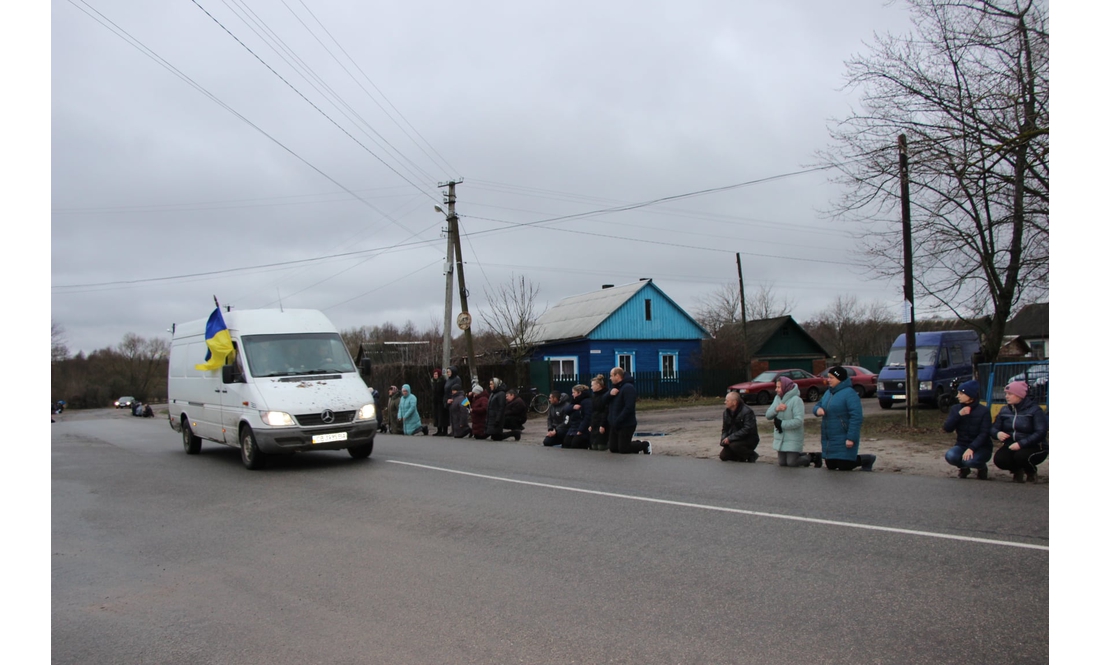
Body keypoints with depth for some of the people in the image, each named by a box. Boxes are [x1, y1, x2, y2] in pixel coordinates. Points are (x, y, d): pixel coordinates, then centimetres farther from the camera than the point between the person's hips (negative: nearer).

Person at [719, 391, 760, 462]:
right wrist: (723, 440, -12)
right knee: (723, 456, -8)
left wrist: (730, 438, -31)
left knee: (734, 445, -34)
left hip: (749, 439, -7)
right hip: (736, 440, 7)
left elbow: (747, 430, -28)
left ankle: (752, 455, -7)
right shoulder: (726, 413, 3)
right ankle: (742, 457, 17)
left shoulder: (747, 411, -20)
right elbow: (725, 429, 11)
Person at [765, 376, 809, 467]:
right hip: (780, 438, 7)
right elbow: (768, 415, 0)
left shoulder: (796, 400, -17)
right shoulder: (777, 398, 5)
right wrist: (776, 409, -20)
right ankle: (799, 456, 34)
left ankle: (808, 458, 21)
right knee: (782, 463, 9)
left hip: (793, 438, -7)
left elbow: (799, 421, -23)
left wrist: (781, 424, -19)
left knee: (791, 463, -7)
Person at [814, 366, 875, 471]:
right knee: (830, 465, 13)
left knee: (844, 467, -5)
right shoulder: (828, 392, 9)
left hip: (843, 441, -8)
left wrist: (851, 438, -24)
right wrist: (817, 410, -6)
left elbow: (856, 417, -21)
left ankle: (865, 460, 17)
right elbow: (819, 405, 20)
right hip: (828, 440, 8)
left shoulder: (849, 393, -16)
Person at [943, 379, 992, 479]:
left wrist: (971, 448, -31)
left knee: (970, 460, -35)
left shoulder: (984, 410, -10)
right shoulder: (956, 409, 2)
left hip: (981, 447, -3)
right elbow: (947, 428, -7)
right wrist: (959, 414, -20)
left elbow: (984, 434, -17)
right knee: (950, 456, -30)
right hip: (962, 445, 3)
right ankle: (964, 468, 6)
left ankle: (982, 468, 3)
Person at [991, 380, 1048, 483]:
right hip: (1010, 447, 4)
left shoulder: (1035, 410, -10)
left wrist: (1020, 444, -30)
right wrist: (997, 434, -20)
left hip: (1034, 447, -4)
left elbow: (1040, 433, -19)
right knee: (999, 459, -26)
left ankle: (1032, 473, 1)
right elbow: (994, 428, 6)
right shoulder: (1005, 410, 7)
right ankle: (1017, 471, 9)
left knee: (1021, 456, -36)